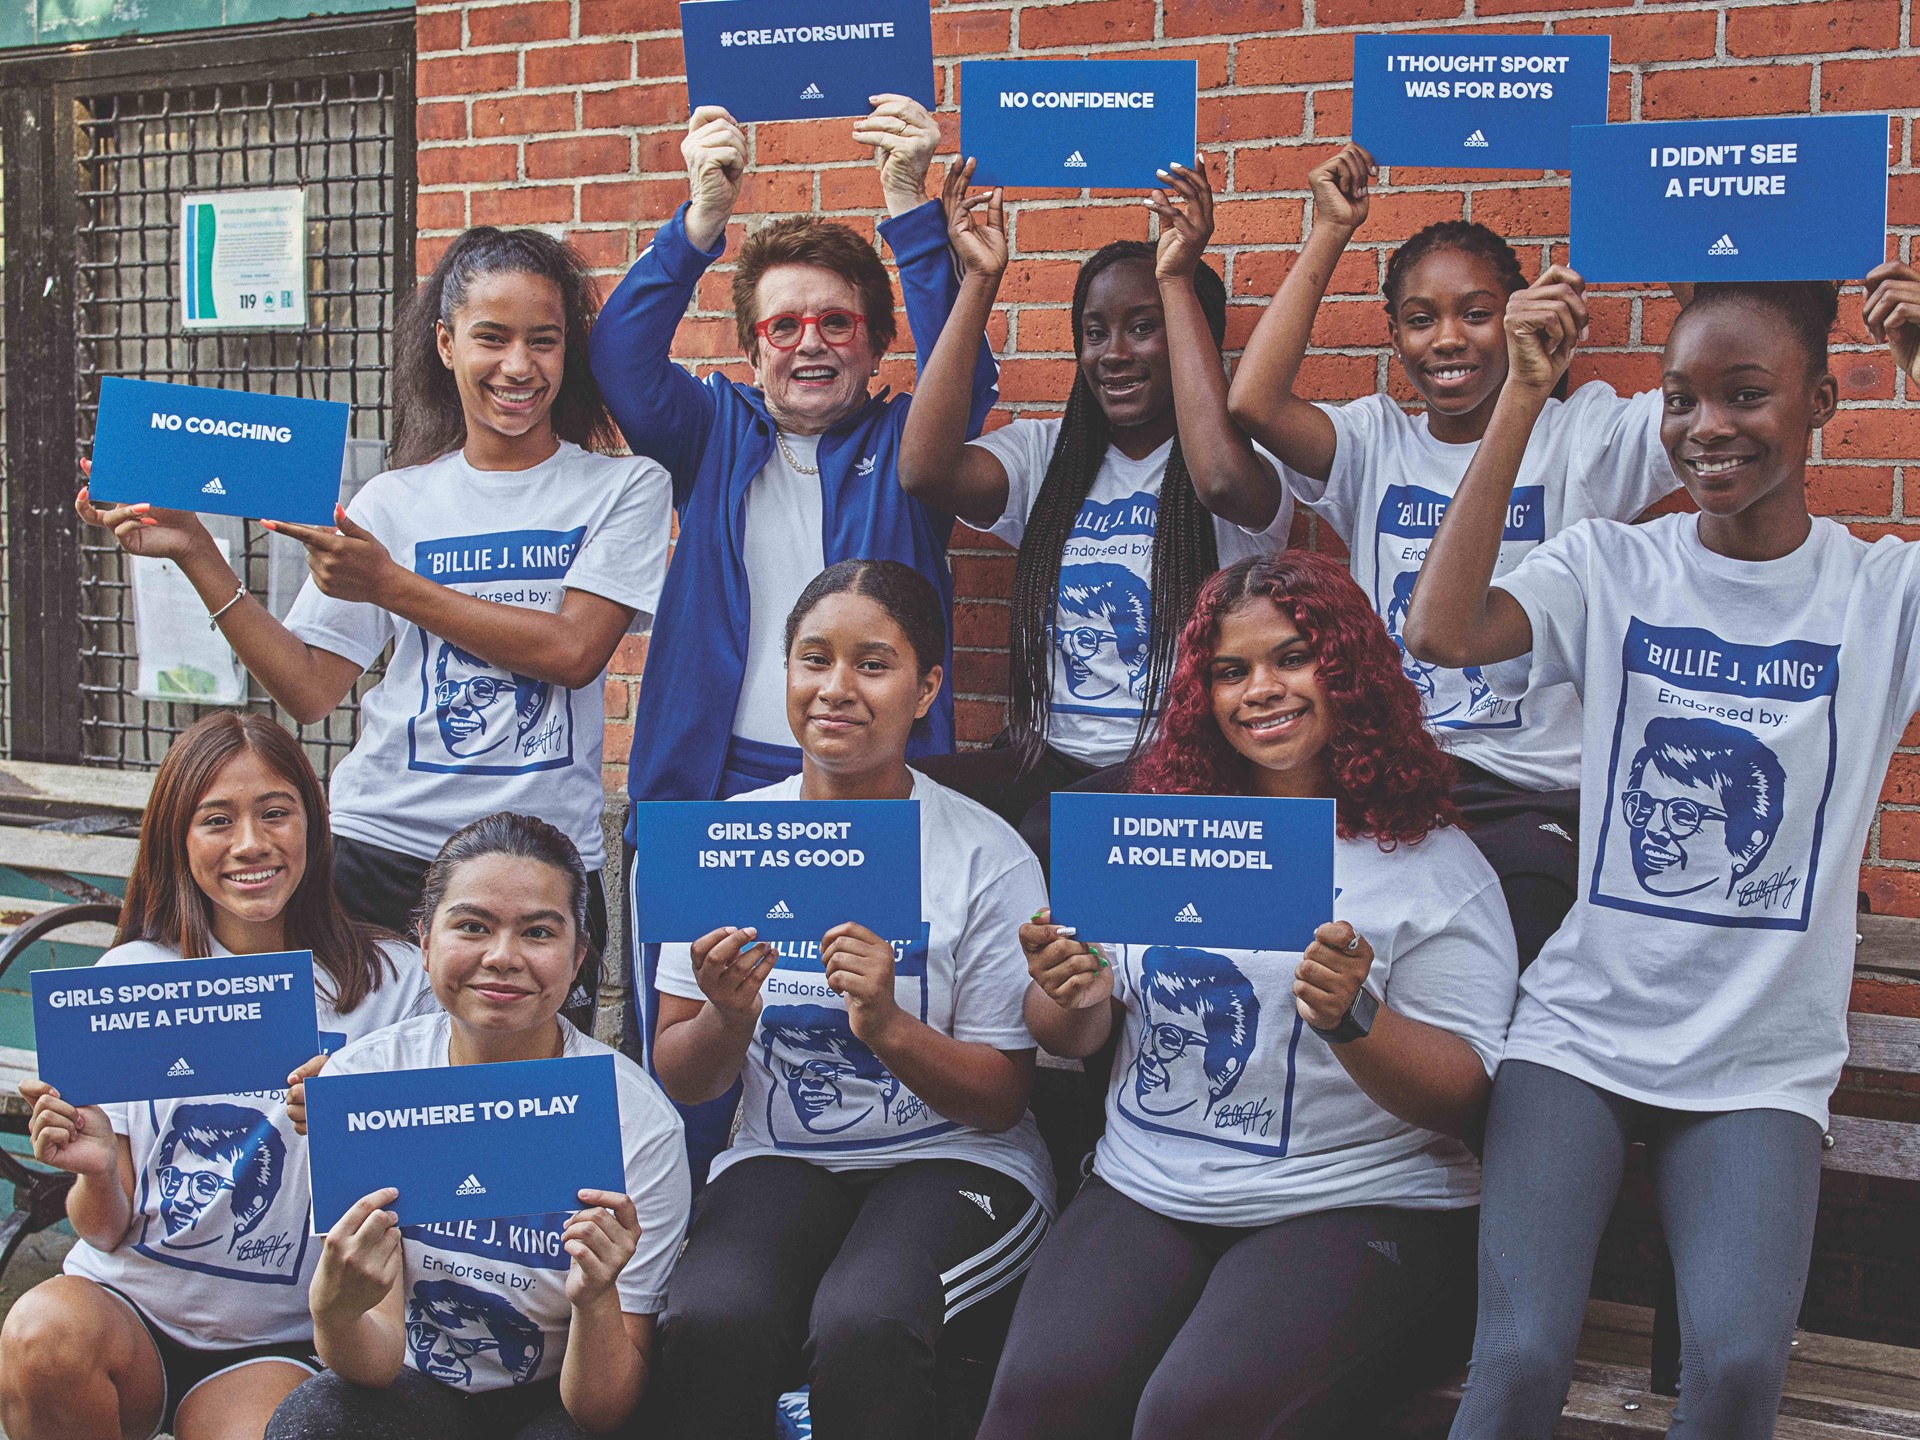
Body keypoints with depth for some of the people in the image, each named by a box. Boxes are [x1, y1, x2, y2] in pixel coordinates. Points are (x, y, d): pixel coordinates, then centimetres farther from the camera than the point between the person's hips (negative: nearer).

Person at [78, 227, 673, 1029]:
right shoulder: (395, 501, 8)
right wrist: (197, 556, -5)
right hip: (381, 847, 2)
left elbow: (571, 651, -11)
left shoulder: (624, 488, 3)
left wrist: (391, 585, -9)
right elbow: (309, 693, 4)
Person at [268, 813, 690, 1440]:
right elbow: (377, 1360, -14)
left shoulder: (638, 1122, -19)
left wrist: (596, 1301, -36)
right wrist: (336, 1310, -36)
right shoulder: (361, 1080, -13)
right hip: (412, 1388, 1)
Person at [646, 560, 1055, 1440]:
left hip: (953, 1163, -2)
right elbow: (680, 1083, 6)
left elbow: (1001, 1099, -3)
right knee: (712, 1321, -30)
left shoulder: (987, 857, -5)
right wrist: (728, 1018, -17)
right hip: (780, 1159, 2)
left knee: (862, 1326, -33)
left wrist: (889, 1026, -22)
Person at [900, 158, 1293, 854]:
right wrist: (981, 278, -5)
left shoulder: (1246, 460, 1)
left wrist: (1177, 279, -18)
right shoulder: (1045, 452, 14)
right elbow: (925, 469, -8)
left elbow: (1220, 478, -27)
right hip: (1049, 757, 4)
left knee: (1054, 832, -35)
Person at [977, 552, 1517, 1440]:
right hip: (1146, 1191, 3)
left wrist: (1354, 1019, -22)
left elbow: (1462, 1099, -4)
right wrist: (1072, 1003, -9)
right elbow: (1072, 1038, 14)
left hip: (1352, 1204, -3)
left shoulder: (1433, 865, 0)